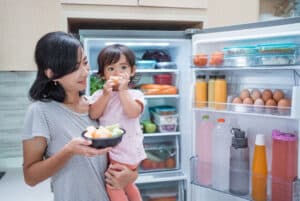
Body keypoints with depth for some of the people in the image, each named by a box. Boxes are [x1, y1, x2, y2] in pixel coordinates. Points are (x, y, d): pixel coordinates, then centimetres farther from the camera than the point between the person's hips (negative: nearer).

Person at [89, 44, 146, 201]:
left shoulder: (135, 94, -7)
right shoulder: (99, 94, 3)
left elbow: (133, 112, -24)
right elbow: (93, 115, -10)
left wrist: (123, 90, -21)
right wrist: (106, 94, -18)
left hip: (127, 150, -5)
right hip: (108, 148, 5)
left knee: (113, 182, -3)